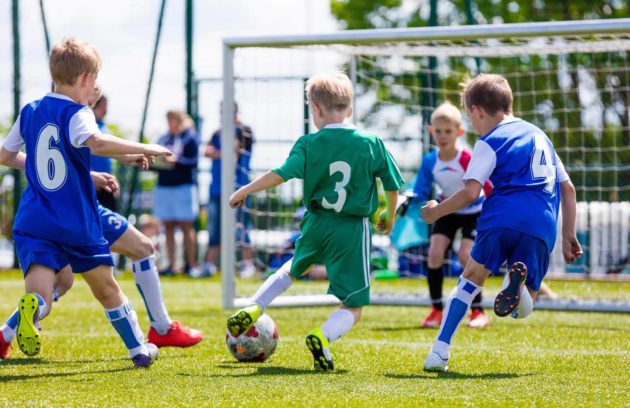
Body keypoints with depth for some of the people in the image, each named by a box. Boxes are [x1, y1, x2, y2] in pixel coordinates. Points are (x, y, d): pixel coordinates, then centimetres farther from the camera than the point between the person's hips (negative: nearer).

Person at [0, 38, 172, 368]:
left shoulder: (30, 112, 9)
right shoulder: (77, 115, -9)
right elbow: (97, 143, -31)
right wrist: (144, 149, -19)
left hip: (34, 225, 3)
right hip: (78, 225, -2)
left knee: (39, 297, -15)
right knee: (107, 289, 22)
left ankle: (31, 308, -50)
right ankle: (139, 349, 35)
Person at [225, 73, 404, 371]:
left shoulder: (309, 144, -5)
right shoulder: (371, 144, -3)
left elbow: (281, 174, -14)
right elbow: (393, 186, 4)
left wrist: (245, 191, -1)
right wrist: (390, 216, 23)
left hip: (316, 223, 2)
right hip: (354, 229, -2)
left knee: (294, 269, 35)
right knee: (352, 308, 2)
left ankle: (251, 311, 28)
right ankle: (324, 336, -27)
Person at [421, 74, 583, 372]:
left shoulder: (490, 143, 7)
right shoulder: (540, 136, 28)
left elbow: (471, 191, -5)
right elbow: (568, 188, 28)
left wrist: (435, 212, 9)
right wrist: (568, 236, 29)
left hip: (502, 219, -4)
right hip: (542, 227, 4)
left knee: (471, 278, 16)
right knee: (522, 310, 12)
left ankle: (440, 351, 4)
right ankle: (519, 284, -26)